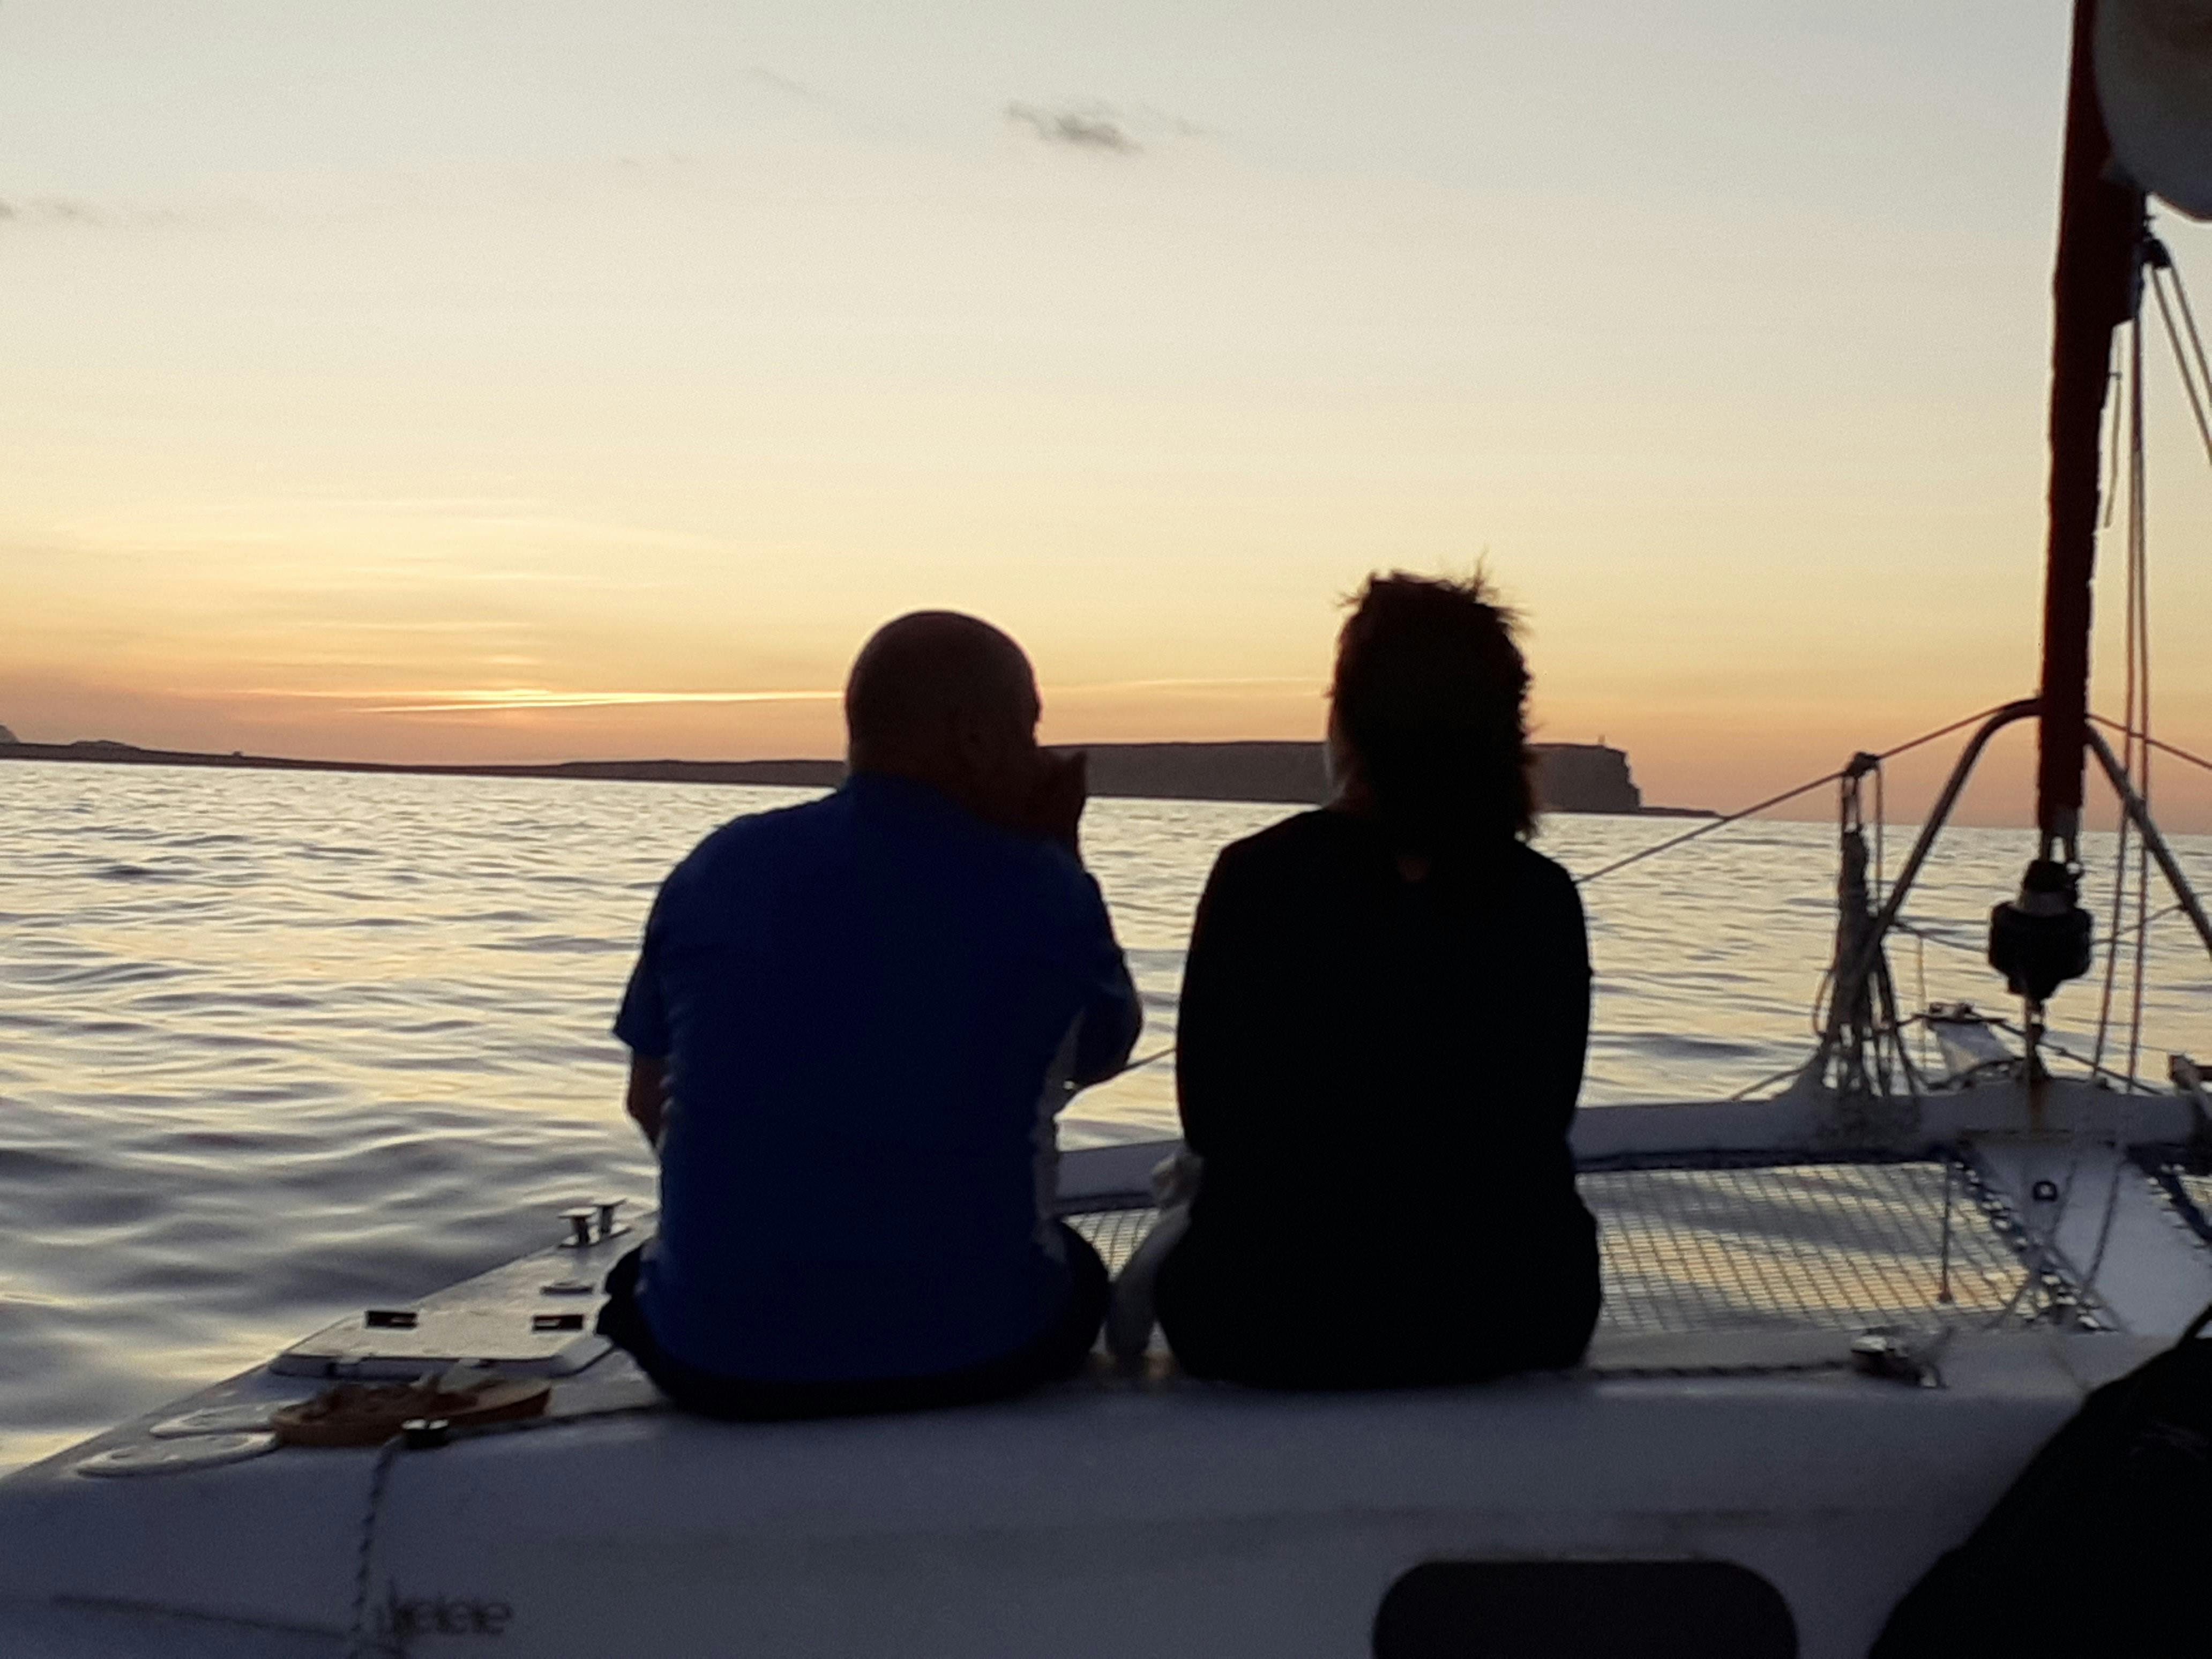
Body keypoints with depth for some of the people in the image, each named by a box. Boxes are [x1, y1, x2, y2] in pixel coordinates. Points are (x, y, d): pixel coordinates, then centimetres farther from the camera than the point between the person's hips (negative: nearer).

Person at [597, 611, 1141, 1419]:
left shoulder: (718, 865, -2)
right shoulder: (1045, 894, -9)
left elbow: (651, 1104, 10)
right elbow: (1103, 1057, 11)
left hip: (714, 1359, 2)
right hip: (975, 1355, -1)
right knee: (1075, 1275, 32)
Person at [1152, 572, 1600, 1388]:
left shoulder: (1256, 879, -13)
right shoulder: (1544, 900, -7)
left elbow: (1208, 1118, -4)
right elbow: (1545, 1117, 5)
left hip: (1274, 1320, -2)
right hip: (1508, 1319, 2)